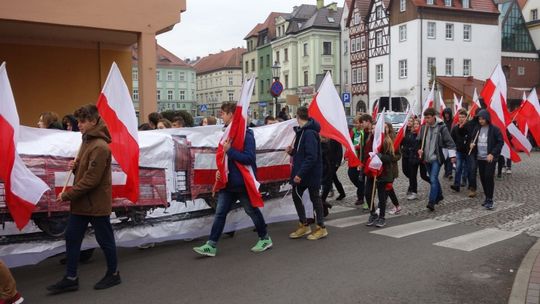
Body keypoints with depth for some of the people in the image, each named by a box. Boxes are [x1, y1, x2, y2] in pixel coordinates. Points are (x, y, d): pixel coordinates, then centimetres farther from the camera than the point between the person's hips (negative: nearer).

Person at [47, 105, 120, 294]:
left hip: (97, 203, -9)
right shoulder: (87, 141, 10)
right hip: (81, 202, 9)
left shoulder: (100, 147, -20)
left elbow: (91, 180, -22)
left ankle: (113, 274, 24)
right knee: (72, 238, 10)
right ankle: (71, 278, 20)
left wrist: (67, 195, -17)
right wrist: (75, 167, -2)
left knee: (104, 239, 6)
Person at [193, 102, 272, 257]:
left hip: (243, 183, -8)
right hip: (228, 182, 8)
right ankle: (211, 245, 7)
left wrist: (229, 150, -26)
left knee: (252, 211, 8)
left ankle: (265, 239, 27)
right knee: (220, 213, 4)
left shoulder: (246, 134, -16)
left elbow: (249, 158, -24)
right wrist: (220, 170, 5)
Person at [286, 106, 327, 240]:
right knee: (296, 195, 12)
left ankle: (321, 228, 16)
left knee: (314, 197, 2)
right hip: (301, 172, 9)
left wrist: (300, 173, -26)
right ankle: (303, 225, 25)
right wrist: (292, 151, 0)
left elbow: (311, 156, -26)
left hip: (311, 172, -9)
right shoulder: (302, 131, 10)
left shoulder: (309, 133, -20)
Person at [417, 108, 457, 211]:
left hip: (436, 158, -6)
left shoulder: (441, 127, -8)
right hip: (427, 158, 6)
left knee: (433, 179, -15)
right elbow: (418, 140, 17)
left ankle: (431, 202, -17)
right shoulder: (423, 128, 5)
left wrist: (452, 155, -10)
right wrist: (419, 149, 0)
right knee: (433, 179, 18)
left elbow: (449, 142, -7)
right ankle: (439, 195, 38)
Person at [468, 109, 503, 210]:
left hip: (490, 158, -5)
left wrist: (492, 154, -14)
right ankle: (487, 197, 21)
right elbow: (474, 140, 20)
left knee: (489, 177, -11)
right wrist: (472, 144, -3)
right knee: (483, 178, 8)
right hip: (480, 158, 5)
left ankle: (490, 200, -4)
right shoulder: (477, 129, 8)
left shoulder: (494, 129, -8)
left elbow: (500, 142, -7)